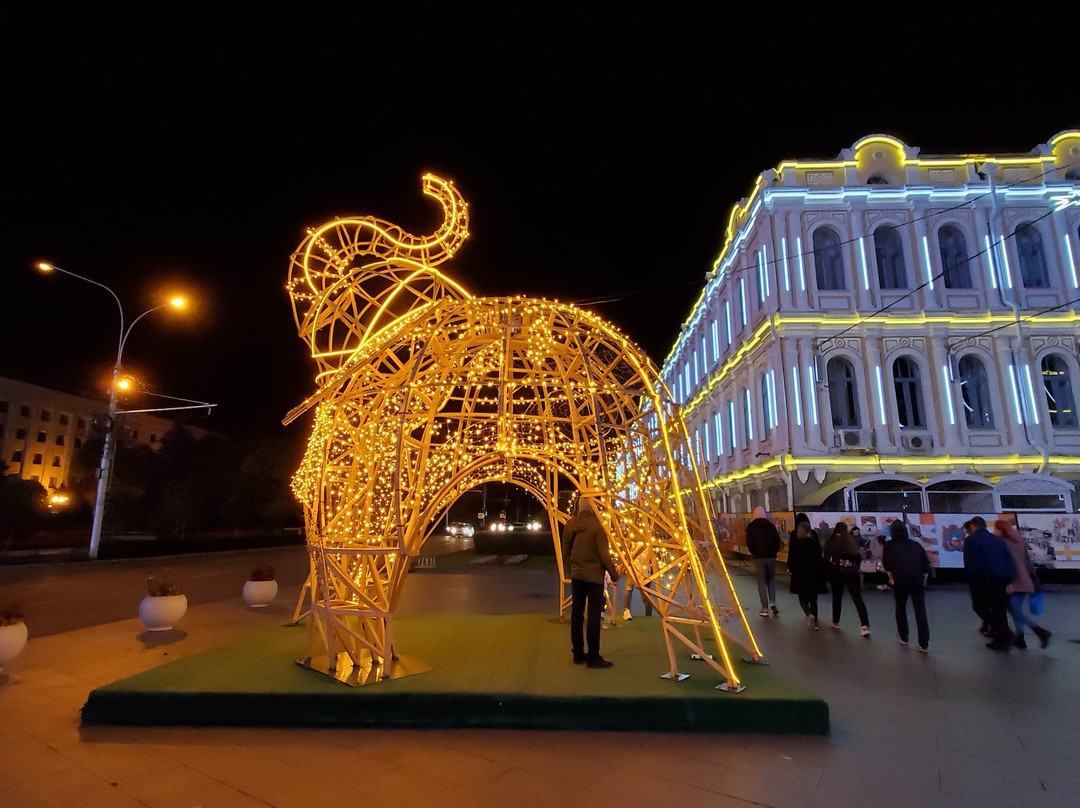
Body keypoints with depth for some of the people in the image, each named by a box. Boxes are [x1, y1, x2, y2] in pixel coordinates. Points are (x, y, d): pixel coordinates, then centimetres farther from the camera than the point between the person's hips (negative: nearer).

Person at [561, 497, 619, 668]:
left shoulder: (570, 525, 2)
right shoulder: (597, 525, -15)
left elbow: (565, 553, 10)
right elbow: (603, 555, -13)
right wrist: (614, 575, -2)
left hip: (576, 575, 6)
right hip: (594, 576, -6)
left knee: (576, 614, 12)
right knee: (593, 616, 0)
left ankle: (578, 654, 23)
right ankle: (593, 658, 6)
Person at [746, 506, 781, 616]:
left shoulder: (751, 527, -3)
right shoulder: (771, 525, 1)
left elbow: (749, 543, -6)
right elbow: (777, 541, 0)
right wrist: (773, 552, 13)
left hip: (758, 557, -2)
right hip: (771, 557, 2)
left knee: (762, 582, 4)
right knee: (771, 579, 17)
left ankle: (765, 608, 4)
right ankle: (772, 602, 1)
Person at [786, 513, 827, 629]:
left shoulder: (793, 535, -7)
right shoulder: (813, 534, -2)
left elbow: (791, 552, -8)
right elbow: (819, 551, 0)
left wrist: (790, 567, 4)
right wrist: (820, 570, 9)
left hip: (799, 570, -2)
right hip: (814, 569, 2)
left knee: (802, 596, 9)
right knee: (813, 597, 12)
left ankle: (809, 614, -15)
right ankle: (814, 621, 13)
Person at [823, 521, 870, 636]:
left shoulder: (831, 540, 3)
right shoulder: (851, 540, 9)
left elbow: (826, 557, -1)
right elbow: (858, 556, 8)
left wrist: (828, 570, 8)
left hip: (836, 572, -1)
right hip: (852, 572, 1)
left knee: (837, 597, 13)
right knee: (858, 599, 0)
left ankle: (835, 622, 25)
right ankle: (865, 626, -10)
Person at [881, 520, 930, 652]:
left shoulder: (889, 545, 7)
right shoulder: (916, 545, 15)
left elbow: (887, 563, -4)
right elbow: (926, 565, 9)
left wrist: (891, 578, 6)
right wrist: (923, 581, 14)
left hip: (900, 581, -2)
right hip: (918, 581, 2)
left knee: (900, 609, 17)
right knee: (921, 612, 5)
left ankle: (903, 637, 27)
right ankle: (924, 644, 2)